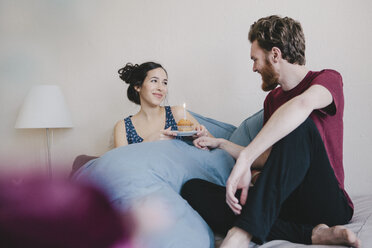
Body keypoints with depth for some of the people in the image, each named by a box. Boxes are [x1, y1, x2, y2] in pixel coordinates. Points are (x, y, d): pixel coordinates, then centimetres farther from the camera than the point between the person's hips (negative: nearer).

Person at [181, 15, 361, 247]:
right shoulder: (272, 100, 19)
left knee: (300, 126, -31)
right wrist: (221, 144, 21)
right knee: (193, 189, -12)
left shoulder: (328, 79, -4)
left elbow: (303, 104, -31)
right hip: (279, 204, 7)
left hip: (327, 202, -6)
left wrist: (244, 158, -40)